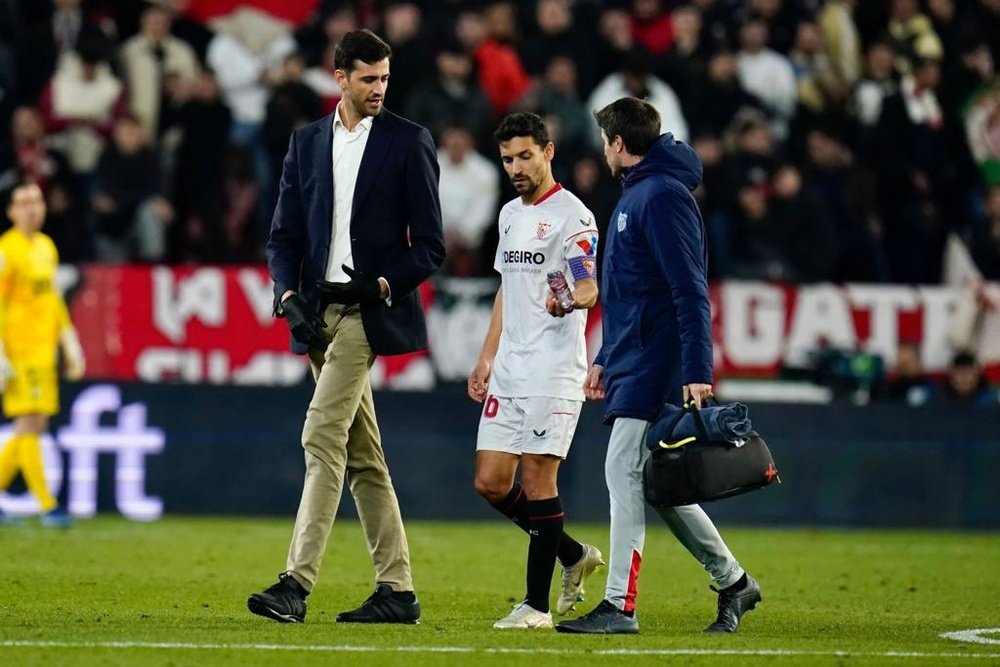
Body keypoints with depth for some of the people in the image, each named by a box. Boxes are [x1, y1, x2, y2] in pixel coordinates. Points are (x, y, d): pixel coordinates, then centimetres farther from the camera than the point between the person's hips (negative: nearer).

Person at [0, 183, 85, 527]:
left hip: (44, 350, 8)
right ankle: (47, 506, -11)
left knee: (35, 427, 8)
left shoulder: (46, 247, 15)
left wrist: (70, 344, 19)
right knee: (29, 424, -9)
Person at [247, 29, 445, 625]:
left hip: (371, 310, -6)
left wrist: (382, 285, -16)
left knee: (323, 437, -16)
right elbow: (285, 234, 12)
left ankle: (297, 582, -20)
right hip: (320, 310, 6)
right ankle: (398, 590, 13)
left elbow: (430, 245, -2)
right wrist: (289, 295, -4)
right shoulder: (307, 142, 12)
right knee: (361, 456, 8)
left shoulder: (409, 142, 0)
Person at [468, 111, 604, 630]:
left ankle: (537, 604, -2)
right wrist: (486, 358, 23)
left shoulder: (572, 216, -8)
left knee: (538, 480, -8)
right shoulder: (510, 213, 17)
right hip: (509, 371, 8)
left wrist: (570, 299, -42)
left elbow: (589, 289, -19)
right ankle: (574, 556, 23)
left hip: (553, 372, -8)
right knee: (490, 483, 5)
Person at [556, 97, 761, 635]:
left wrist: (697, 371, -24)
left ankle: (619, 605, -12)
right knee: (652, 481, 11)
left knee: (626, 471, -12)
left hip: (652, 366, -10)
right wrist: (605, 359, 26)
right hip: (631, 362, 10)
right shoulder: (636, 193, 19)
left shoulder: (663, 196, -13)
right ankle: (732, 581, 20)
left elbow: (690, 292, -19)